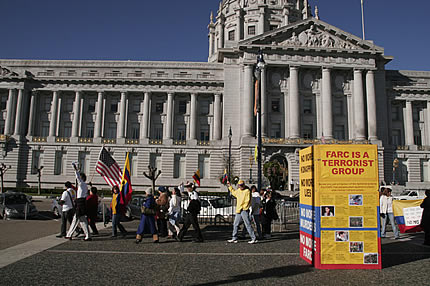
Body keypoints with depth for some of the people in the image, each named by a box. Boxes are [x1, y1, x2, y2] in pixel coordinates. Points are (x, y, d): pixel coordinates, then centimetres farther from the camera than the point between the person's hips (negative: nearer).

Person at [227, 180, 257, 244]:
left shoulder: (247, 191, -7)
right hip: (238, 211, 8)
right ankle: (234, 238, 22)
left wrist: (242, 207, -18)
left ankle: (254, 239, -5)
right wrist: (229, 186, 38)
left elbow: (247, 201, -13)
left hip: (244, 210, -8)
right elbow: (233, 192, 37)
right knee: (235, 224, 12)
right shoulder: (238, 190, 15)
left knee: (248, 225, -9)